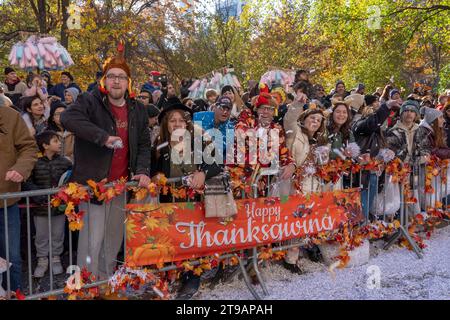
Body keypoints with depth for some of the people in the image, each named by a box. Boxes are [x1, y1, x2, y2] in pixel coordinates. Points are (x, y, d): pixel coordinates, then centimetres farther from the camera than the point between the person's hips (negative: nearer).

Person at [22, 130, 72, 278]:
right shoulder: (34, 163, -10)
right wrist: (40, 197, -21)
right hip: (41, 207, -2)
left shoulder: (64, 162, -2)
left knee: (58, 235, 14)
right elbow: (28, 183, -10)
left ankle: (56, 258, 32)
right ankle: (42, 260, 27)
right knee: (41, 235, 12)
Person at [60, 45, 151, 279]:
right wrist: (103, 137, -29)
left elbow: (144, 144, 13)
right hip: (93, 183, -5)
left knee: (114, 242, 14)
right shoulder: (90, 101, -4)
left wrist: (143, 170, -4)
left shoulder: (138, 110, 11)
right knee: (92, 241, -6)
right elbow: (68, 118, -24)